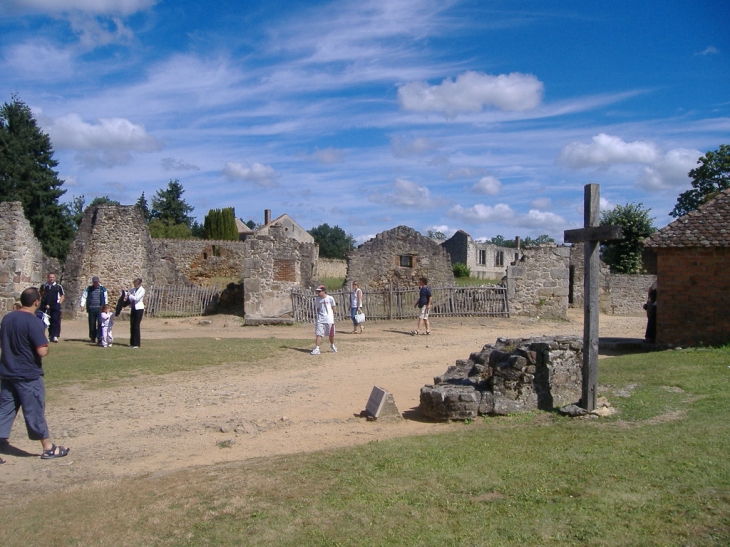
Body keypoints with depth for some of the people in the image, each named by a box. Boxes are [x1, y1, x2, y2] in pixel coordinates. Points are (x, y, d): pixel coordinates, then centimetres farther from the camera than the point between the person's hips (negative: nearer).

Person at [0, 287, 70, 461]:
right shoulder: (33, 322, -19)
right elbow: (42, 351, -23)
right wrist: (46, 346, -3)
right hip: (28, 375, -6)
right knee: (35, 411, 3)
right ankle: (48, 448, 15)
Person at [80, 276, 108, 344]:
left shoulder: (103, 289, 7)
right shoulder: (89, 289, 10)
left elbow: (106, 298, 8)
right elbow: (84, 296, 10)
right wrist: (82, 305, -4)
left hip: (100, 309, -2)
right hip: (91, 309, 2)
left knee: (100, 324, -11)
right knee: (92, 324, 4)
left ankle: (99, 338, -11)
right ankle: (92, 338, 14)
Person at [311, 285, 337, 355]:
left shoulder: (330, 298, -6)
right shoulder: (317, 299, 2)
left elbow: (333, 308, 3)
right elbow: (317, 308, 12)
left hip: (329, 319, -1)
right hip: (320, 319, 2)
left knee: (331, 334, 9)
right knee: (318, 334, -9)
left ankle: (332, 345, 35)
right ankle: (317, 349, -10)